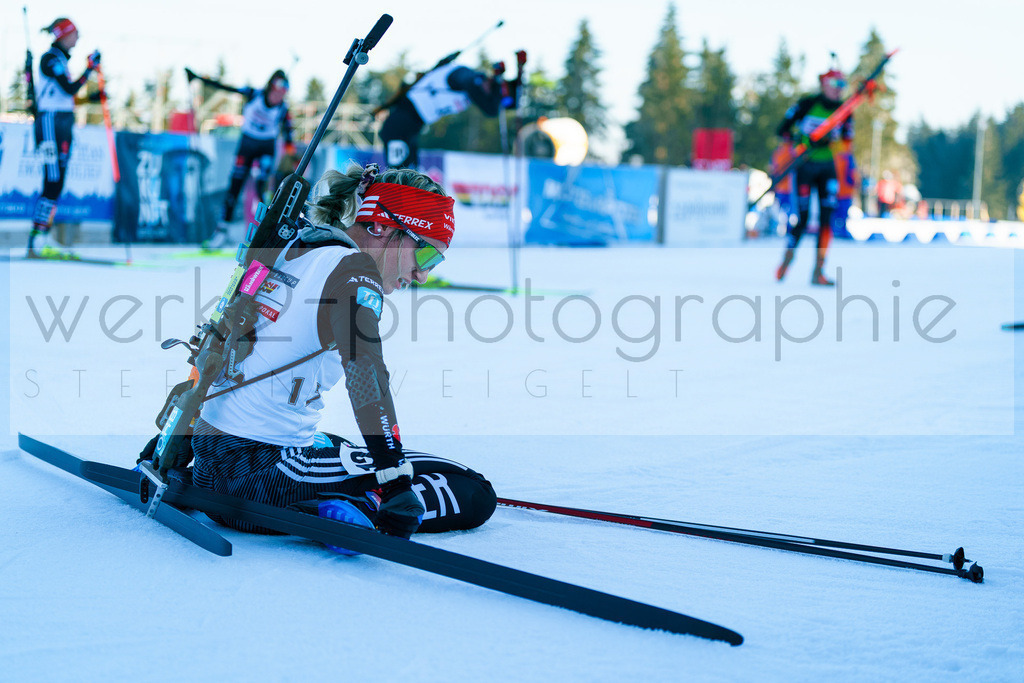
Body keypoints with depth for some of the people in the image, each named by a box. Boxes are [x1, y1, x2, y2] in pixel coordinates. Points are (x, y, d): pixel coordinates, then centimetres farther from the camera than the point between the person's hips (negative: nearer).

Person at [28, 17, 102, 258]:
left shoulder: (61, 59, 19)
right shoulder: (50, 58, -9)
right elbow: (69, 89, -20)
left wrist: (95, 97, 20)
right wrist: (90, 68, -15)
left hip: (64, 125, 10)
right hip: (51, 123, -10)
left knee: (57, 185, 6)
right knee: (53, 183, -14)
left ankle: (43, 238, 6)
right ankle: (36, 242, -15)